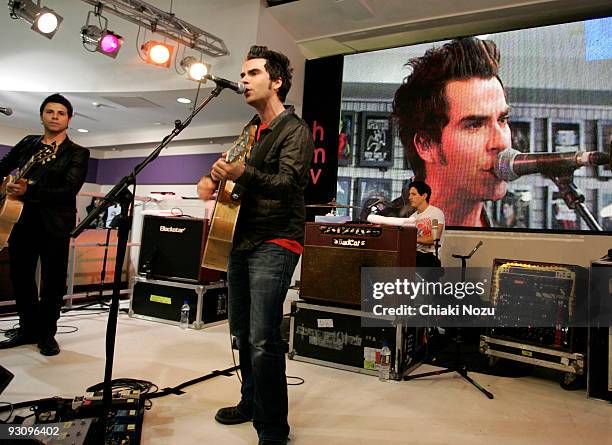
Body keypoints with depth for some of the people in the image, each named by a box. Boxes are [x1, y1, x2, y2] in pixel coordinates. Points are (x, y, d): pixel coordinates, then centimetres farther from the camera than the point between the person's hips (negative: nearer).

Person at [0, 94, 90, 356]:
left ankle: (46, 334, 16)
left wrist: (29, 191, -23)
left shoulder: (78, 153, -1)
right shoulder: (27, 144, 14)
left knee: (53, 282, 1)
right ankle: (28, 329, 27)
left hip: (55, 225, -5)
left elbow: (69, 191, -14)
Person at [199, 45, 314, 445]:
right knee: (242, 332, 16)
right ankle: (251, 402, 35)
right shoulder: (251, 129, 19)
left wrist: (242, 173, -37)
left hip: (275, 244, -8)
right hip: (242, 240, 9)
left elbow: (287, 184, -22)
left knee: (263, 339, -13)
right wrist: (220, 176, 8)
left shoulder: (294, 130, -6)